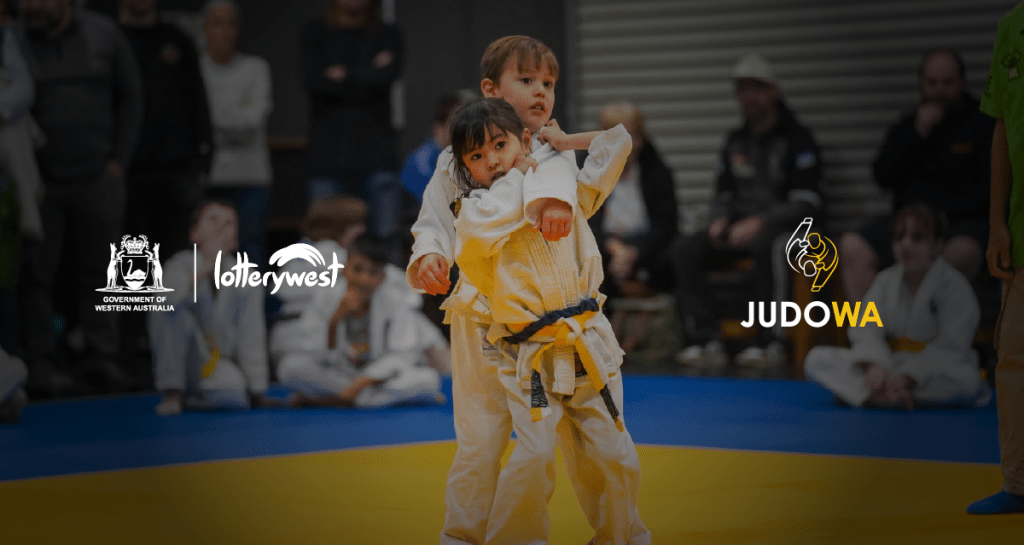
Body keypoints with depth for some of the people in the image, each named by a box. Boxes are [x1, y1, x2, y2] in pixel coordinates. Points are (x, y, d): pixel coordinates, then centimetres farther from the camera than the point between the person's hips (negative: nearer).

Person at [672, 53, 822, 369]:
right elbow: (724, 194, 23)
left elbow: (806, 203, -11)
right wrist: (720, 220, -1)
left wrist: (759, 222, -21)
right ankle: (705, 342, -25)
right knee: (684, 249, -19)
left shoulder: (796, 139, -3)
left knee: (764, 244, -42)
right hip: (739, 225, 6)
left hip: (779, 226, -6)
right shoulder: (735, 142, 17)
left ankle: (769, 343, -34)